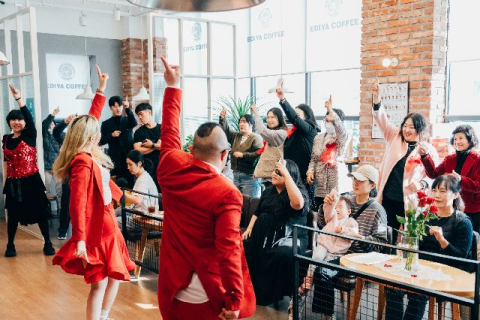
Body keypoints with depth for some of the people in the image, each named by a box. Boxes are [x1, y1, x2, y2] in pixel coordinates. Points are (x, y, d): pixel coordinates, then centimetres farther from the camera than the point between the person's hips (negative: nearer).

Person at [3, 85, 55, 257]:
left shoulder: (30, 136, -4)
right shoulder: (6, 139, 7)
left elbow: (29, 117, -20)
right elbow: (6, 161, 17)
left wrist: (19, 99, -31)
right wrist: (7, 180, 15)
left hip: (31, 180, -3)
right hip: (13, 182, 3)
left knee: (40, 212, 2)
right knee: (13, 214, 10)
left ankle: (47, 243, 13)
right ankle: (10, 245, 25)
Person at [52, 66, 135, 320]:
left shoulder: (89, 155, 5)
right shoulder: (83, 162, -21)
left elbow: (92, 118, 18)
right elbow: (78, 203, -27)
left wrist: (101, 89, 22)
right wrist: (80, 239, -32)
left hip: (106, 224, 10)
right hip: (95, 228, -10)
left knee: (115, 275, 18)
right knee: (99, 283, -2)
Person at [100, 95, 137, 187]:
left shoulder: (127, 120, 9)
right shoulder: (105, 124, 8)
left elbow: (134, 123, -15)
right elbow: (101, 141, 5)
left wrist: (128, 109, -27)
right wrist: (111, 135, -12)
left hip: (128, 156, 0)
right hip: (115, 159, 0)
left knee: (130, 182, -1)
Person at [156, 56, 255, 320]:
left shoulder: (171, 168, -5)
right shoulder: (227, 193, -20)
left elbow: (169, 130, 11)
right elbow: (229, 250, -25)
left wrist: (173, 86, 22)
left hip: (173, 290, 5)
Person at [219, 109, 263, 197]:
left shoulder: (256, 138, -6)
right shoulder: (236, 136, 17)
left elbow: (259, 154, -18)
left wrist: (243, 155, -17)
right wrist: (223, 119, 0)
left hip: (250, 176, -7)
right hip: (236, 175, 8)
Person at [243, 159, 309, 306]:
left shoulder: (299, 191, -4)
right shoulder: (268, 192, 17)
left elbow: (298, 203, -28)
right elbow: (257, 213, 24)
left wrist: (286, 174, -25)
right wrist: (249, 229, 5)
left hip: (289, 237, -6)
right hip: (263, 235, 6)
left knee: (283, 254, -36)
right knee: (244, 247, -18)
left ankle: (274, 293, -14)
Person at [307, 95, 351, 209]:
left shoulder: (342, 137, 0)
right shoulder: (318, 138, 17)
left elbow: (340, 128, -24)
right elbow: (313, 158, 17)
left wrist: (330, 109, -28)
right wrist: (310, 171, 0)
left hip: (337, 184, -5)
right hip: (320, 185, 5)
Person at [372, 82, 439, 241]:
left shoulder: (429, 150, 0)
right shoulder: (394, 138, 7)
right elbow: (382, 120, -2)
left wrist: (422, 184, -20)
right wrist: (376, 97, -16)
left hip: (410, 201, -2)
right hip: (388, 197, 2)